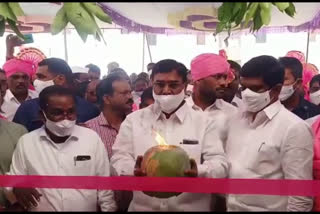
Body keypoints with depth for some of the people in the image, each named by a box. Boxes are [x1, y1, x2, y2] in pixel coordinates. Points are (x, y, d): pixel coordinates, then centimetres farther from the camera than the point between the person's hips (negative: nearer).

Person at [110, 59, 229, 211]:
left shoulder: (204, 123, 0)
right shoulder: (133, 120, 2)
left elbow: (220, 163, -7)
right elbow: (119, 158, -2)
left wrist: (199, 172, -28)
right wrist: (134, 170, -25)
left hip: (191, 207, 0)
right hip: (143, 206, 1)